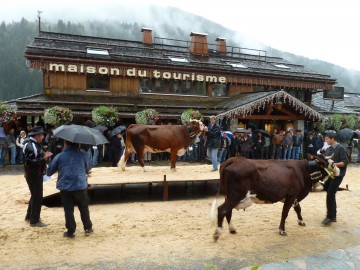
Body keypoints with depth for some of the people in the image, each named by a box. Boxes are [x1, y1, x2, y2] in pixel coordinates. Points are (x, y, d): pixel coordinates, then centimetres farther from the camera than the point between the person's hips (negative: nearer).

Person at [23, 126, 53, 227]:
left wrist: (45, 156, 4)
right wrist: (44, 158, -26)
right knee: (37, 197, -3)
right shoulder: (30, 146, -19)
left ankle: (29, 216, 35)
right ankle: (34, 220, 8)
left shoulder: (37, 144, 10)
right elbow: (29, 162, -26)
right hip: (33, 175, -10)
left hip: (38, 174, 10)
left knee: (35, 195, 20)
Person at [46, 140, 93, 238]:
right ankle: (88, 228, 20)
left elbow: (49, 172, 4)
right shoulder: (82, 155, 1)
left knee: (68, 210, 9)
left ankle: (71, 231, 14)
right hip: (80, 186, 0)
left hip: (65, 187, 0)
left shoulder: (59, 156, 0)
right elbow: (88, 169, 11)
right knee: (84, 208, 15)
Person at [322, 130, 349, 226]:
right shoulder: (328, 149, 9)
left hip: (337, 175, -7)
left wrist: (333, 164, -25)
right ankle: (333, 215, 25)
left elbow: (345, 162, -16)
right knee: (330, 194, 13)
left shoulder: (341, 149, -11)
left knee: (330, 194, -10)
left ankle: (330, 216, 1)